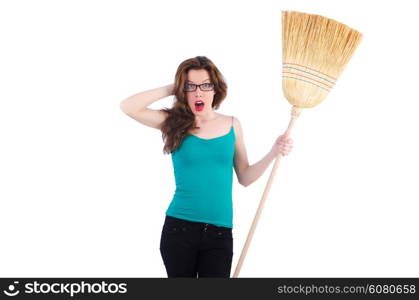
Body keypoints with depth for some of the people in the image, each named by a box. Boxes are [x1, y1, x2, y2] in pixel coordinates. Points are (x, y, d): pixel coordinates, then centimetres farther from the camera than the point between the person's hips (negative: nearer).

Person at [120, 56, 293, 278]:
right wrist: (171, 89, -6)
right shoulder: (174, 123, 0)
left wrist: (273, 153, -3)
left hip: (220, 232, 1)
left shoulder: (232, 125, 5)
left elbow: (244, 178, 10)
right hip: (179, 228, -1)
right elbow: (127, 107, -13)